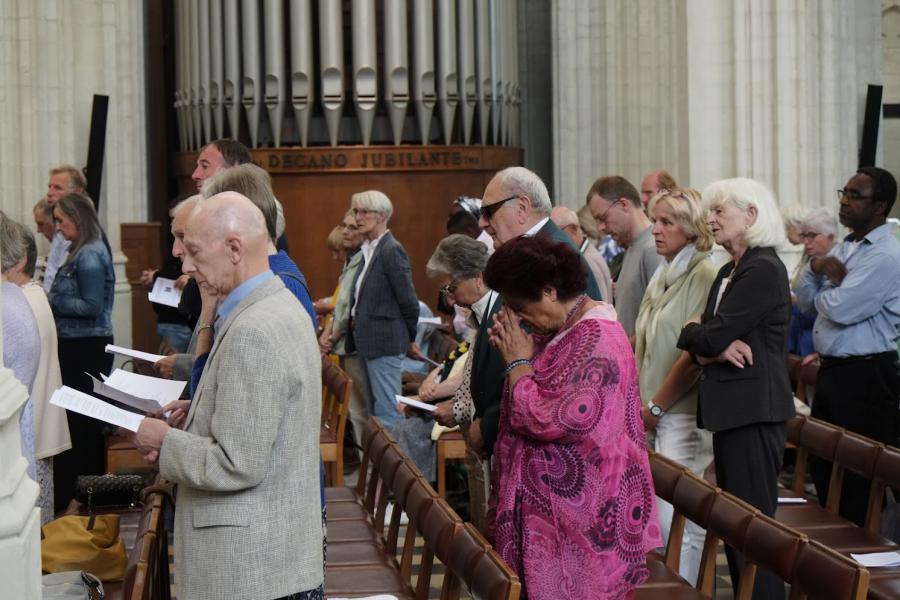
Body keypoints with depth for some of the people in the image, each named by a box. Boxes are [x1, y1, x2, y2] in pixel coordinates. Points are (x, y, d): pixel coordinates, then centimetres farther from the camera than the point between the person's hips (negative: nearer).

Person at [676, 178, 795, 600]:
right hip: (732, 408, 10)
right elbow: (703, 350, 12)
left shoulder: (764, 270, -14)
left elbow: (713, 336, -19)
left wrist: (690, 331, 2)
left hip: (753, 410, -10)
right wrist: (715, 350, -11)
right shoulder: (729, 272, 16)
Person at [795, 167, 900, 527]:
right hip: (831, 369, 9)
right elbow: (805, 302, 13)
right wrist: (815, 269, -5)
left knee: (857, 474, 0)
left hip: (866, 376, -9)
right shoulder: (843, 248, 13)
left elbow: (840, 310, -24)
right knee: (821, 462, 17)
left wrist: (826, 290, -3)